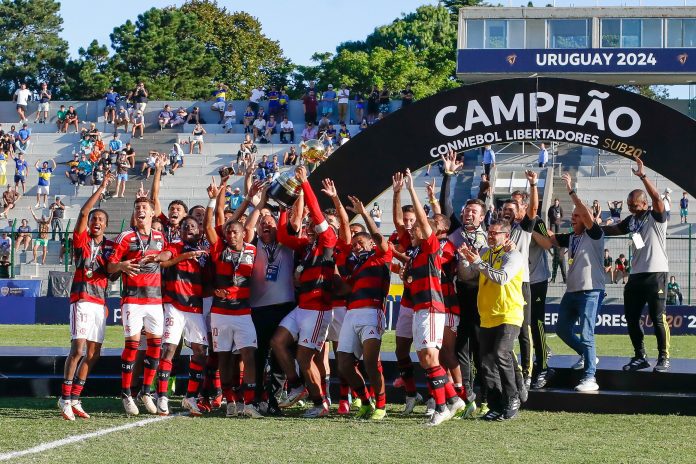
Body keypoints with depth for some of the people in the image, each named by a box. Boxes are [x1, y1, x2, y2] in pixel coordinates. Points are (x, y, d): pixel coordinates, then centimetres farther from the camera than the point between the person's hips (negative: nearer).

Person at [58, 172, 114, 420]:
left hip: (100, 301, 6)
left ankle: (74, 399, 11)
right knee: (78, 348, -16)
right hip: (82, 299, -6)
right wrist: (101, 188, -9)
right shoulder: (81, 240, 2)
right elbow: (83, 212, -9)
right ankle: (65, 398, -13)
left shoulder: (110, 246, 14)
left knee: (93, 353, 4)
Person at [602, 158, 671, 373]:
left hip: (655, 274, -8)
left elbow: (657, 198, -24)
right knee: (631, 318, 8)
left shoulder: (656, 217, -6)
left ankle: (663, 359, 0)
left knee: (658, 318, -6)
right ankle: (640, 357, 18)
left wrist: (643, 176, -31)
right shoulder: (631, 220, 14)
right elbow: (612, 229, 29)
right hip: (636, 275, 8)